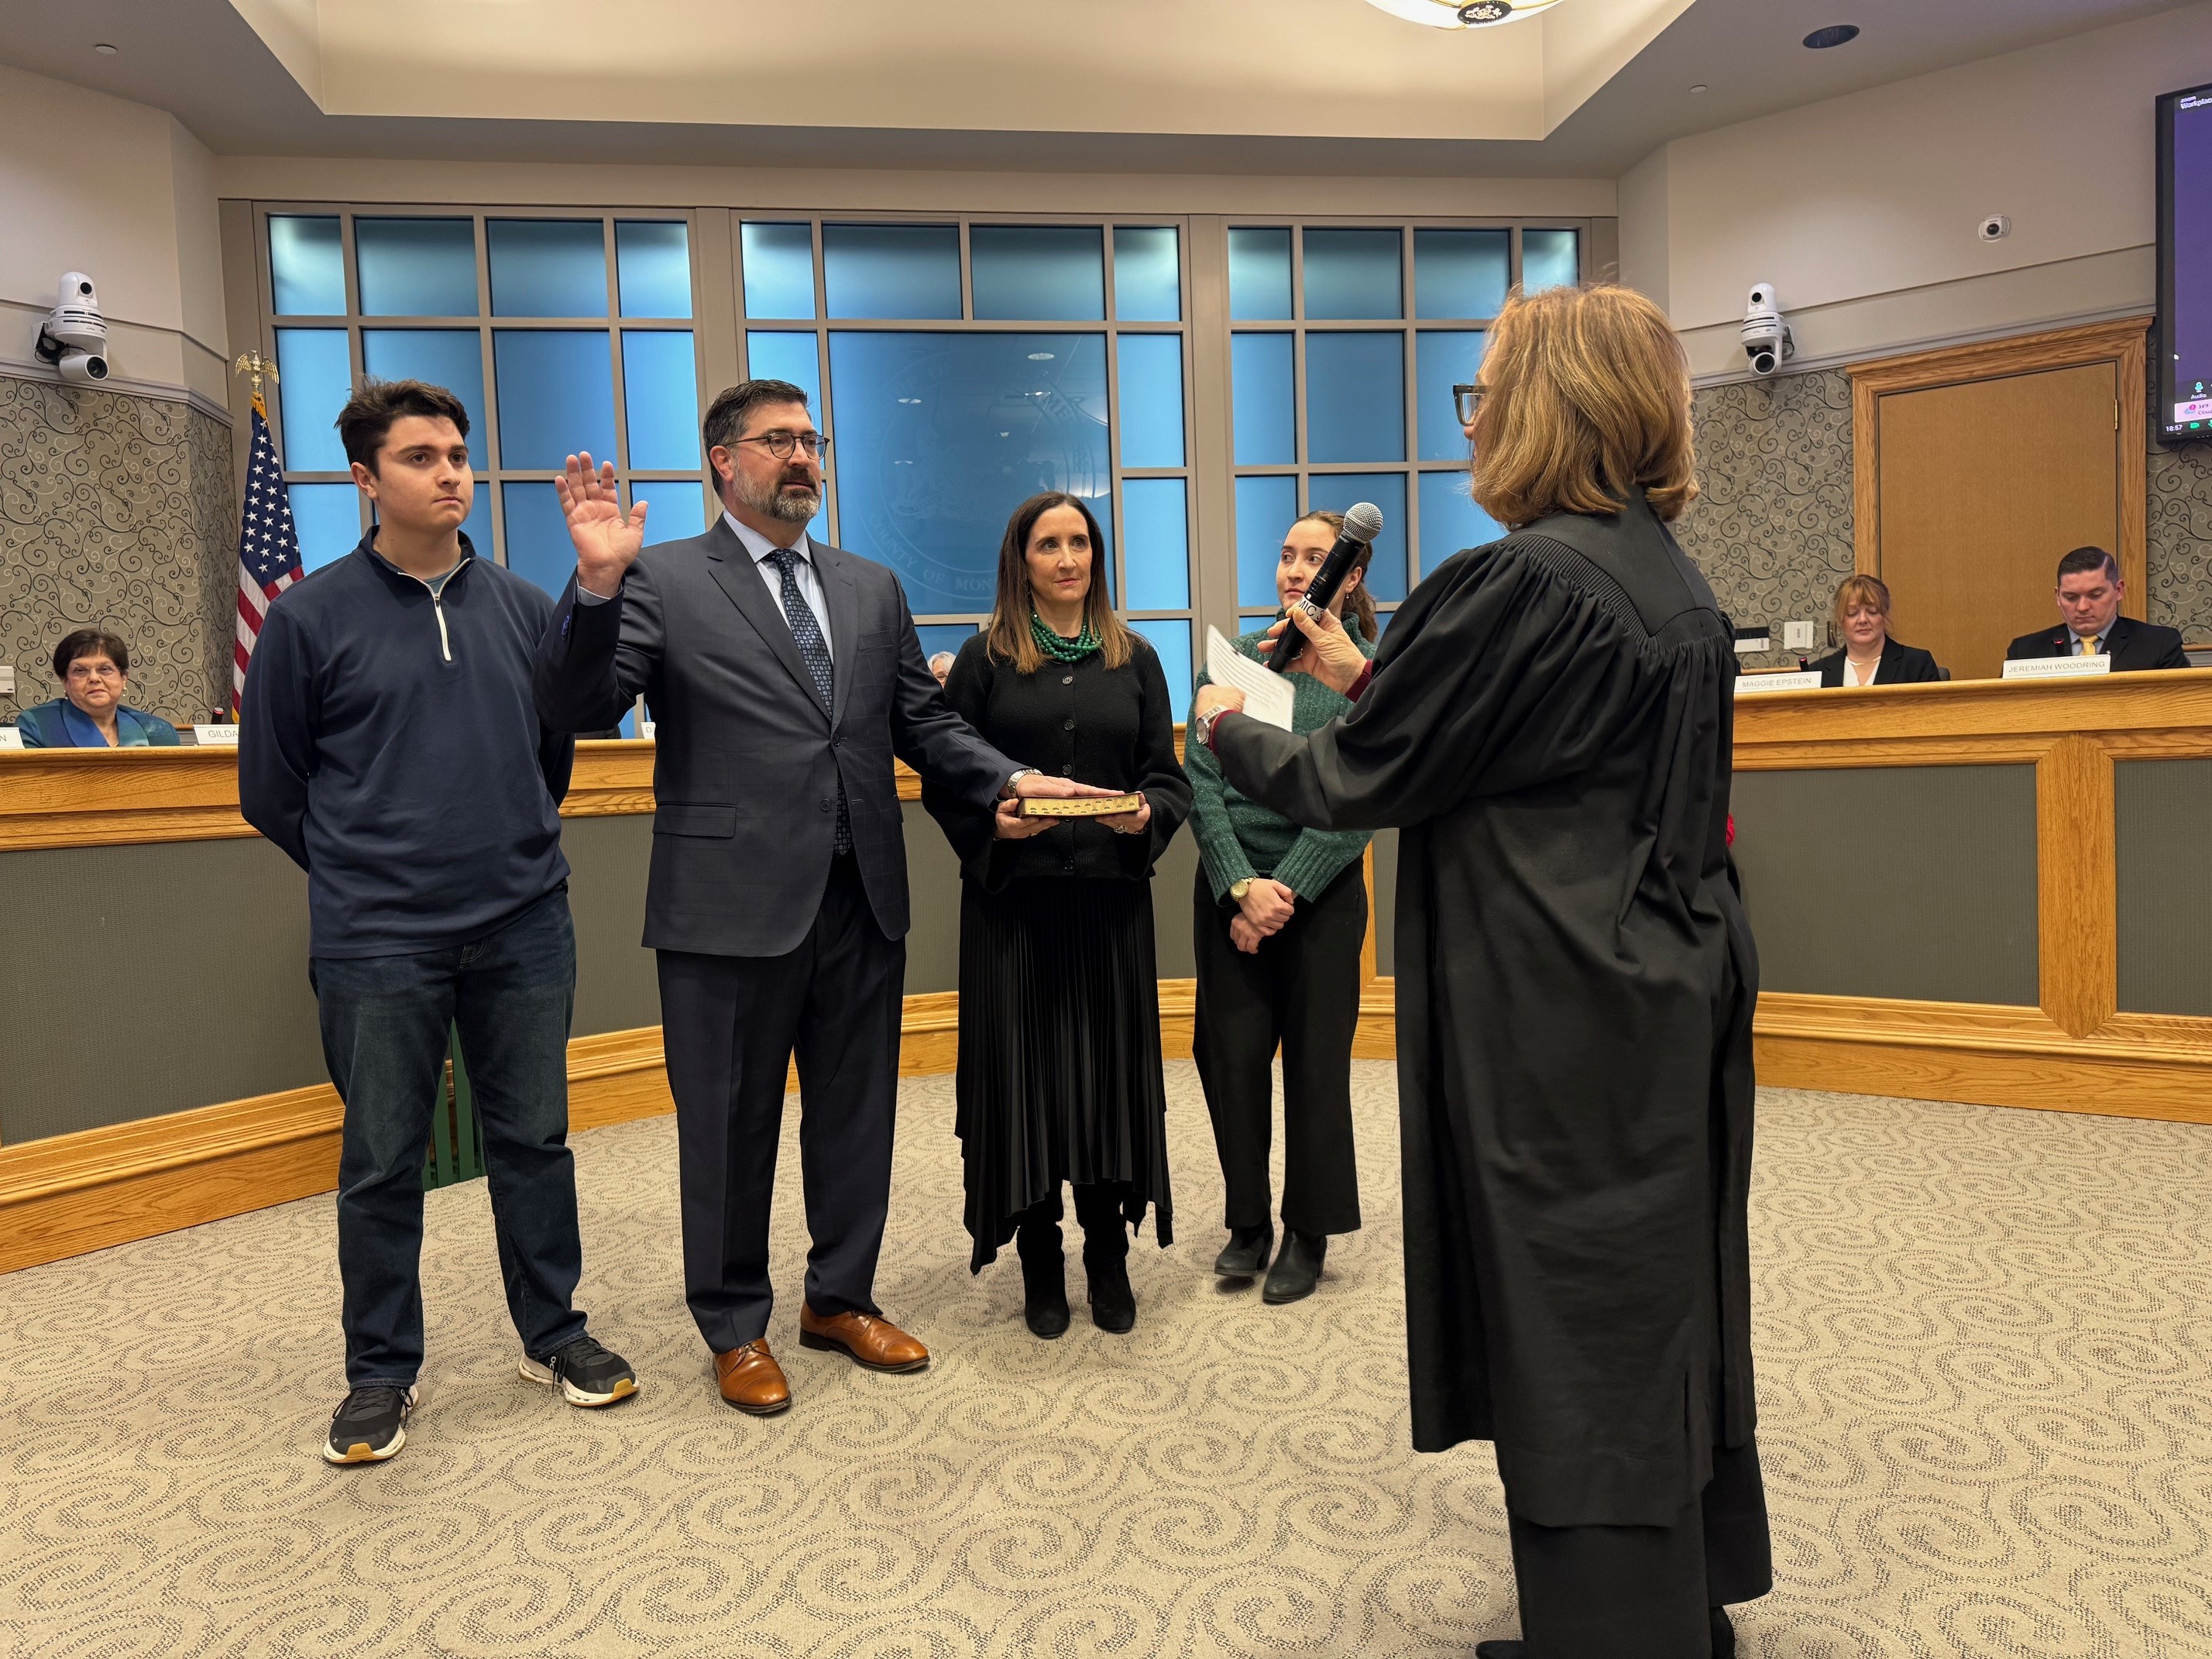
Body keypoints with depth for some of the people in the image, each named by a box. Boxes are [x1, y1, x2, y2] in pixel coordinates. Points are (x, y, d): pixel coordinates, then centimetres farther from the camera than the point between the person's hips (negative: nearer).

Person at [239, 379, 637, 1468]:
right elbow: (270, 786, 5)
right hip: (377, 941, -2)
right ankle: (382, 1371, 24)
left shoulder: (523, 607, 6)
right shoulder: (311, 616, -2)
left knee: (534, 1139, 11)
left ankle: (553, 1335, 27)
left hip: (524, 925, 3)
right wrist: (367, 871, 10)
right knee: (381, 1162, 7)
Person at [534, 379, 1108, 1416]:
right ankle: (736, 1329, 29)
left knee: (857, 1112, 16)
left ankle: (840, 1300, 36)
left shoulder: (873, 589, 14)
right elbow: (578, 710, -11)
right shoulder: (663, 579, -2)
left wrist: (1010, 778, -4)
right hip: (733, 902, -5)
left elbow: (925, 725, 13)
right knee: (730, 1125, 9)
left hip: (861, 901, 5)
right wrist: (597, 583, -25)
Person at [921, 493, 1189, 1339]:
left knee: (1112, 1070, 4)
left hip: (1111, 896, 2)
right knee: (1024, 1073, 2)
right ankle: (1040, 1268, 17)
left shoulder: (1134, 658, 10)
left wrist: (1146, 817, -12)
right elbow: (942, 784, 2)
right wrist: (993, 824, -17)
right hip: (1012, 897, -2)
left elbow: (1169, 778, 9)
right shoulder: (985, 660, 4)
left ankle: (1108, 1259, 20)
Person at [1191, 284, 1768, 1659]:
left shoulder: (1519, 582, -20)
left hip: (1564, 1020, -9)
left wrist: (1229, 732, 5)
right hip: (1679, 991, 9)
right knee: (1666, 1298, 21)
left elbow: (1359, 778, -13)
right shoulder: (1679, 588, 9)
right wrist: (1372, 681, 23)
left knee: (1573, 1336, 5)